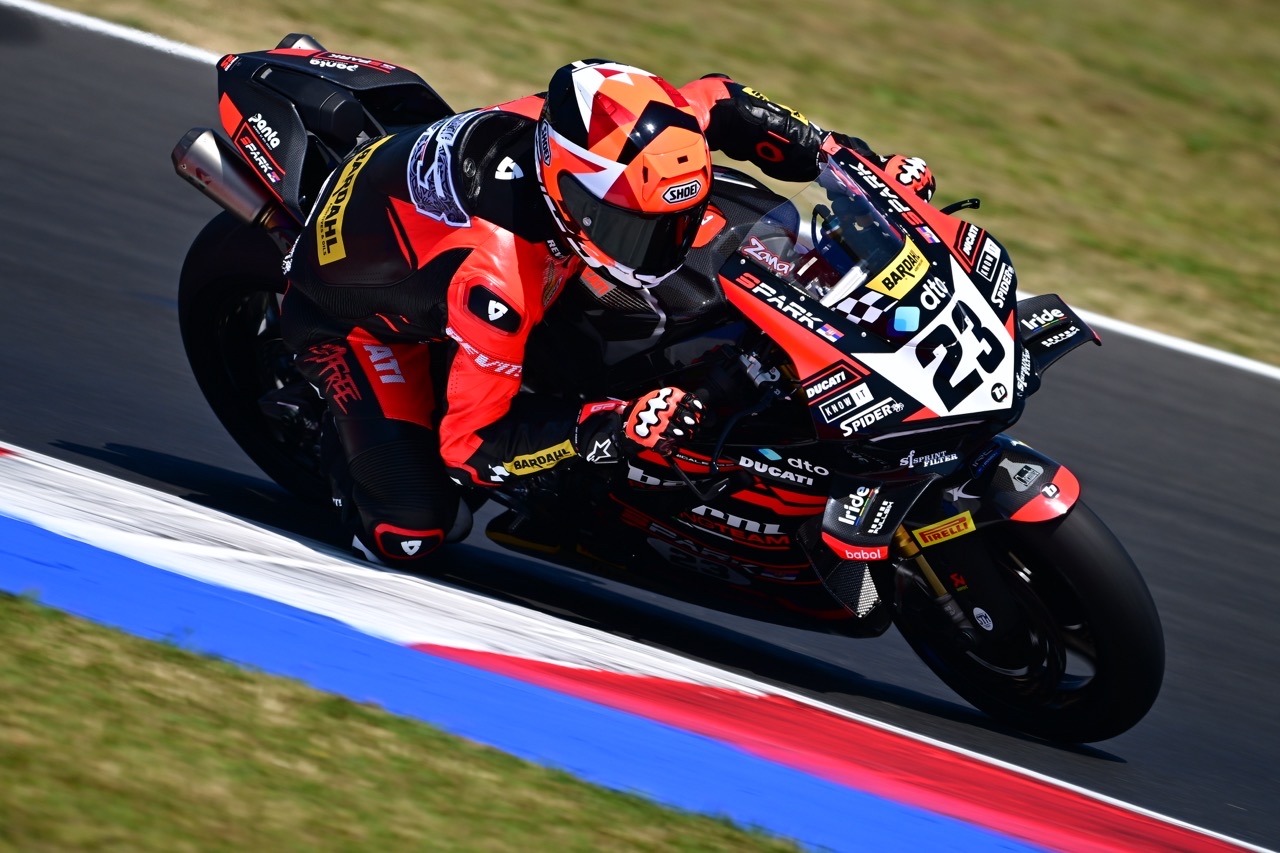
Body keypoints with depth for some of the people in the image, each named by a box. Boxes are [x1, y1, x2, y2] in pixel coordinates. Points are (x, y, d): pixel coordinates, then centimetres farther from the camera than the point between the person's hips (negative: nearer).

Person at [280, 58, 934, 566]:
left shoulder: (607, 133, -27)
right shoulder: (496, 278, -44)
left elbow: (718, 104, -7)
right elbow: (472, 442, -36)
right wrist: (614, 431, -43)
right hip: (351, 309, -7)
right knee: (412, 533, -17)